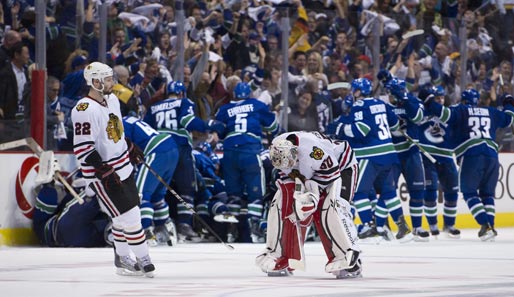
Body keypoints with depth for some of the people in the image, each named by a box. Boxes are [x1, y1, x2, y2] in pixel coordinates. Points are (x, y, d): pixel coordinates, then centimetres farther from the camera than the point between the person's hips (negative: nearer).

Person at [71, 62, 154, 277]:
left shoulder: (112, 100, 6)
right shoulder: (85, 110, -24)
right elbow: (82, 148, -25)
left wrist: (130, 148, 25)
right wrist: (104, 171, -27)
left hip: (123, 167, 9)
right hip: (102, 175, -9)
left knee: (124, 216, 16)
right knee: (129, 216, -9)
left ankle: (122, 258, 29)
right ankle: (143, 259, 2)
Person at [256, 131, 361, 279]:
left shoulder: (312, 148, -42)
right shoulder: (278, 148, -21)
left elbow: (330, 172, -31)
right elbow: (285, 172, -5)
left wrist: (313, 191, -30)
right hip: (308, 174, 7)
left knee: (332, 208, -27)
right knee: (281, 203, -3)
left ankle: (350, 262, -27)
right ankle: (276, 256, 10)